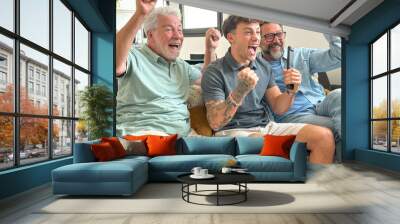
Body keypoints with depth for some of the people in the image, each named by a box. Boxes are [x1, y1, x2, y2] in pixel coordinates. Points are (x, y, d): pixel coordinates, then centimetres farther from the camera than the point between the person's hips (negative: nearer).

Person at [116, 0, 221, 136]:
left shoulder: (181, 65, 22)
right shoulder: (134, 57, -3)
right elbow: (116, 65, -26)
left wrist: (210, 49, 18)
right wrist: (139, 15, -33)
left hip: (183, 134, 6)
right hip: (143, 131, -6)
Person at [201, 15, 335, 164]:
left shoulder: (264, 69, 12)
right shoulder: (215, 72, -7)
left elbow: (278, 108, 13)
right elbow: (215, 123, -15)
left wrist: (291, 90, -8)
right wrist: (241, 90, -28)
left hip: (267, 126, 6)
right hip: (234, 131, -6)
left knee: (324, 136, -9)